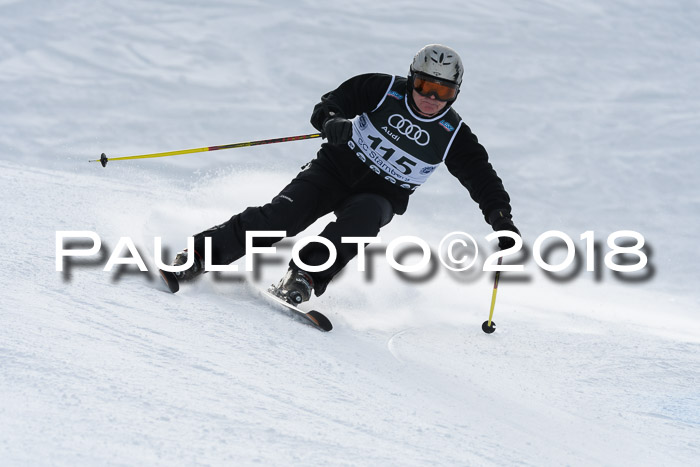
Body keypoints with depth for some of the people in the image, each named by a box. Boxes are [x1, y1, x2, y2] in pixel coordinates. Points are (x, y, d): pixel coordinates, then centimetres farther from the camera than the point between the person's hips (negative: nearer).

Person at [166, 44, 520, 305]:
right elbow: (328, 106, -6)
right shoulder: (384, 90, -9)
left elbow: (482, 177, 2)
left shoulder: (452, 136, -5)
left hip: (380, 197, 1)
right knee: (281, 215, -21)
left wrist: (501, 218, -10)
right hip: (336, 168, -1)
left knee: (361, 219, -35)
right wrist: (333, 123, -30)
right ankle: (201, 253, -17)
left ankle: (305, 276, -37)